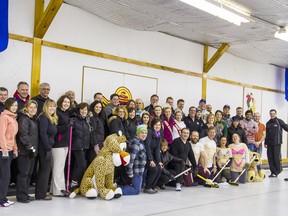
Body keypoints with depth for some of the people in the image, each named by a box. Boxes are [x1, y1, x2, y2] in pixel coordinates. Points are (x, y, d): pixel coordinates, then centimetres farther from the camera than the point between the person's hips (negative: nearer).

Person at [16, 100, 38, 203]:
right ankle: (21, 196, 3)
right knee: (23, 173, -4)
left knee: (29, 173, 13)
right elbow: (23, 135, -19)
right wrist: (30, 147, -22)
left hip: (32, 151, 9)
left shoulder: (33, 119, 18)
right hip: (25, 151, -9)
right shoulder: (24, 119, -11)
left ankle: (25, 194, 22)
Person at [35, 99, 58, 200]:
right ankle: (41, 194, 3)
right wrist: (48, 148, -22)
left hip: (47, 147, 10)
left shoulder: (52, 119, 16)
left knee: (43, 170, 14)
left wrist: (49, 147, 10)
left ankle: (40, 192, 24)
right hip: (44, 147, -10)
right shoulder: (44, 117, -13)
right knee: (45, 170, -4)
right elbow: (43, 133, -20)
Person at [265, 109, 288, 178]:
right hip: (269, 144, 5)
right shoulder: (268, 123, 16)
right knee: (270, 158, 3)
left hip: (277, 143, -5)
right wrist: (265, 142, 18)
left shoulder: (279, 121, 1)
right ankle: (273, 172, 11)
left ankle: (278, 170, 15)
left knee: (277, 157, -6)